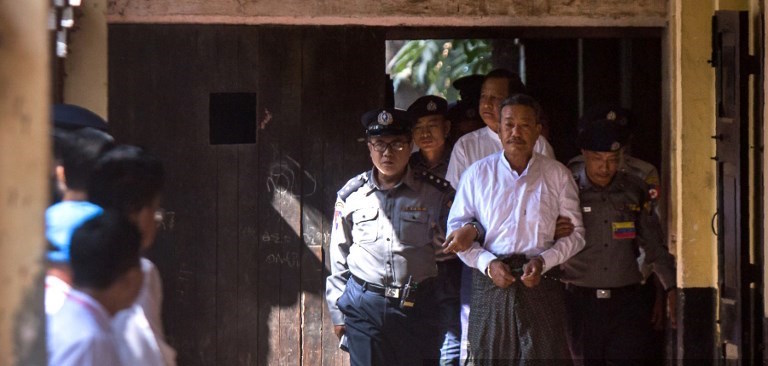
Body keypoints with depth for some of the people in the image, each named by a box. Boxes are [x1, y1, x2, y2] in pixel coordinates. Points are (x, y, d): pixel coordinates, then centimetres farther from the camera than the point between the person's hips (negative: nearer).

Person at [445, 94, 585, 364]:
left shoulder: (557, 175, 8)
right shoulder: (478, 173, 9)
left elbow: (575, 233, 9)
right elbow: (456, 228, 10)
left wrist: (543, 261, -8)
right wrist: (487, 264, -6)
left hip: (542, 284, -1)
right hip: (490, 286, 1)